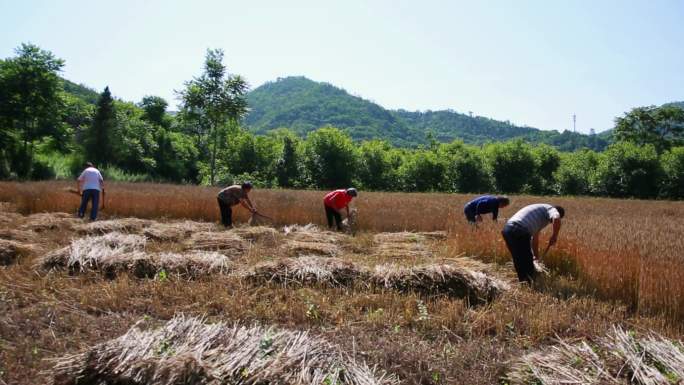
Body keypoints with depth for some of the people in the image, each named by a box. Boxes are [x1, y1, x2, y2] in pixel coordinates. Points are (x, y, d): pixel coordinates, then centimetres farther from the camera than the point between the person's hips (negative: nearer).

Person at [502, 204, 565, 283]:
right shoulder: (552, 209, 11)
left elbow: (534, 238, 45)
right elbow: (556, 220, -18)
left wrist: (536, 255, 53)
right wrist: (554, 236, -2)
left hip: (507, 229, 9)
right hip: (520, 232, -9)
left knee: (518, 261, 24)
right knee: (527, 263, 5)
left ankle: (523, 282, 35)